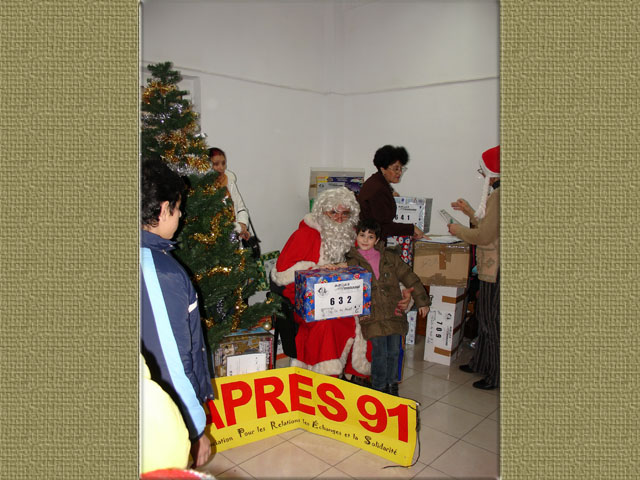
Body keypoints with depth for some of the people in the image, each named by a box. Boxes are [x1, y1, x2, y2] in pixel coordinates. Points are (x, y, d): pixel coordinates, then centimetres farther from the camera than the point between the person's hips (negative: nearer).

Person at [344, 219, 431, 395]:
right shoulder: (352, 262, 3)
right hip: (373, 316, -3)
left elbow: (409, 277, 12)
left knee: (394, 351, 9)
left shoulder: (389, 257, 9)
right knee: (380, 353, -4)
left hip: (394, 314, 3)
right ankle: (379, 387, 17)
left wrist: (422, 300, 11)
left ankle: (392, 384, 31)